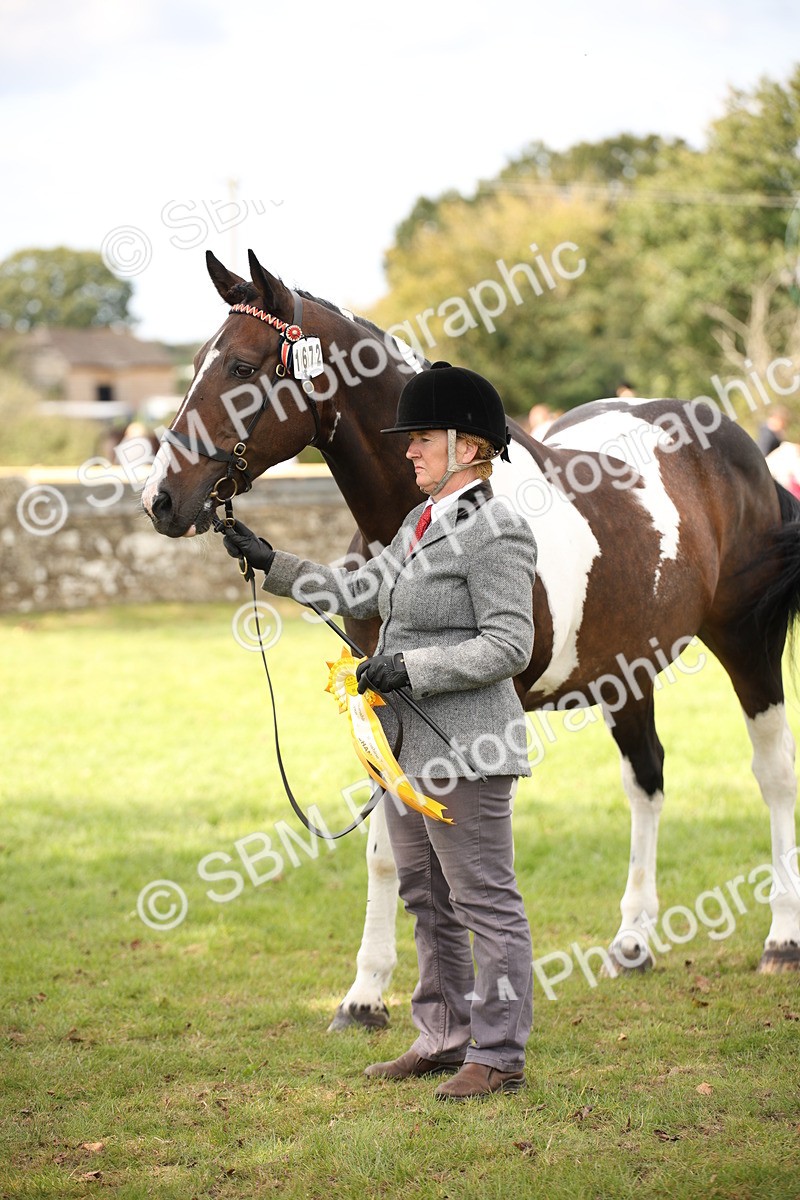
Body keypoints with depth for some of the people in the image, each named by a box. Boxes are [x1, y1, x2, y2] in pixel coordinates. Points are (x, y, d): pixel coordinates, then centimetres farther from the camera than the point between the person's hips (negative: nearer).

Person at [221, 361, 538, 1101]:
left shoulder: (494, 533, -15)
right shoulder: (424, 522, 14)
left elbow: (508, 647, -20)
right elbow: (359, 593, 20)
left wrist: (411, 667, -24)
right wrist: (269, 563, 15)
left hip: (465, 750, -10)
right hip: (412, 746, 10)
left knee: (485, 900, -3)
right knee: (427, 899, 17)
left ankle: (499, 1055, 3)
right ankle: (445, 1038, 27)